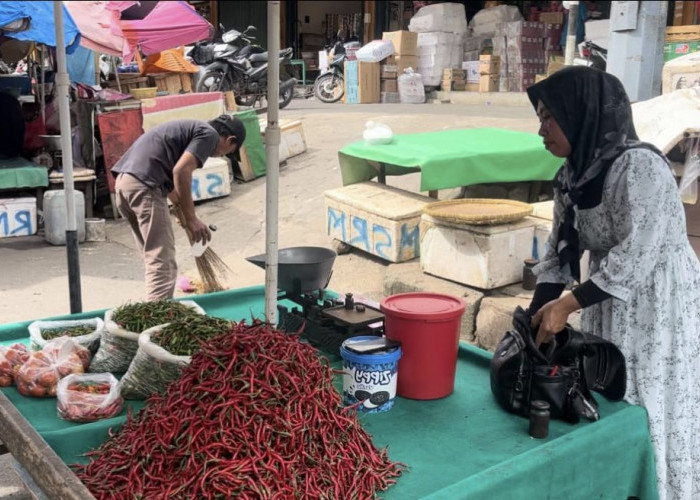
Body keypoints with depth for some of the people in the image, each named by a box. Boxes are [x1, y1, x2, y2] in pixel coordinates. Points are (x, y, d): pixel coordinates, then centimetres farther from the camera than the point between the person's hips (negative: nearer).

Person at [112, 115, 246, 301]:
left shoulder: (193, 128, 28)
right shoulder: (209, 134, 0)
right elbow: (181, 172, -15)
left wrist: (183, 213, 47)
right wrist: (191, 218, -10)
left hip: (124, 180, 10)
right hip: (143, 186, -10)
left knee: (155, 258, 18)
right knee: (163, 263, -7)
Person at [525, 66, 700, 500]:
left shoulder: (640, 166, -20)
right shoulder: (574, 175, 5)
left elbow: (636, 255, -25)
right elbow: (558, 253, 6)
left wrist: (567, 305, -21)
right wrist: (534, 318, -3)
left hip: (657, 311, -7)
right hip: (609, 308, 8)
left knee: (648, 423, 1)